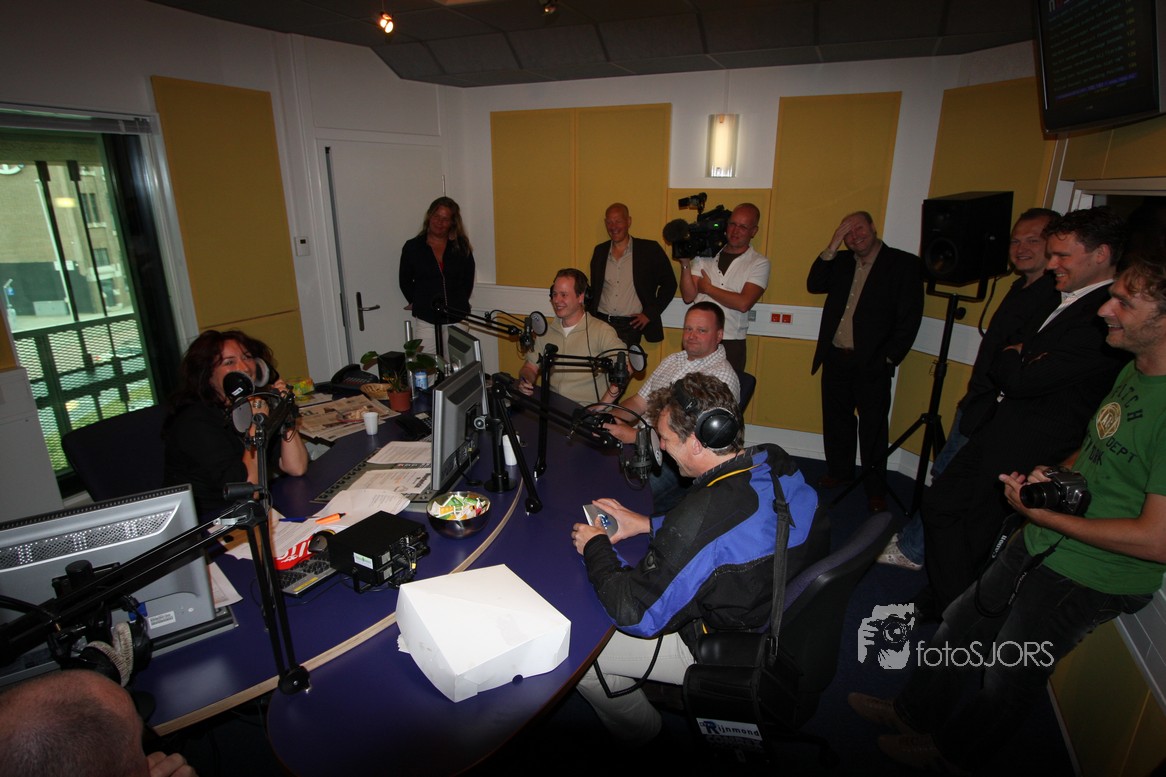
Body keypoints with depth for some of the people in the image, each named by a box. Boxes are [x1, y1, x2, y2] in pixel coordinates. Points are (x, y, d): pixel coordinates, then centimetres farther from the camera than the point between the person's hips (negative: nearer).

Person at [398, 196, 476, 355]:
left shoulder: (462, 247, 5)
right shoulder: (412, 247, 3)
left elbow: (468, 280, 12)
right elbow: (405, 281, 10)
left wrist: (460, 303, 5)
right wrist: (417, 303, 6)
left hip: (457, 318, 1)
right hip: (426, 320, -1)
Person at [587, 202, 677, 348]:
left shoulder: (649, 249, 1)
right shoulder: (600, 251, 13)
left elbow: (669, 284, 3)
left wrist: (649, 314, -3)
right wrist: (590, 318, 9)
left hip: (630, 326, -3)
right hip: (600, 322, 3)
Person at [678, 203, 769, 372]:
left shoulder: (759, 264, -1)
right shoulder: (704, 255, 8)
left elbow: (743, 303, -14)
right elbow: (688, 297, 2)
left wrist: (707, 288, -6)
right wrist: (685, 264, -10)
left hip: (730, 344, -2)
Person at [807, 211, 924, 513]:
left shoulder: (904, 264, -3)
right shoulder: (841, 261, 12)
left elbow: (910, 317, -6)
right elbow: (814, 285, -2)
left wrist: (889, 358, -11)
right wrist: (832, 246, -7)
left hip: (872, 362, -4)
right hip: (835, 357, 5)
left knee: (873, 426, 2)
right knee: (836, 419, 15)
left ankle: (876, 489, 16)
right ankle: (839, 471, 33)